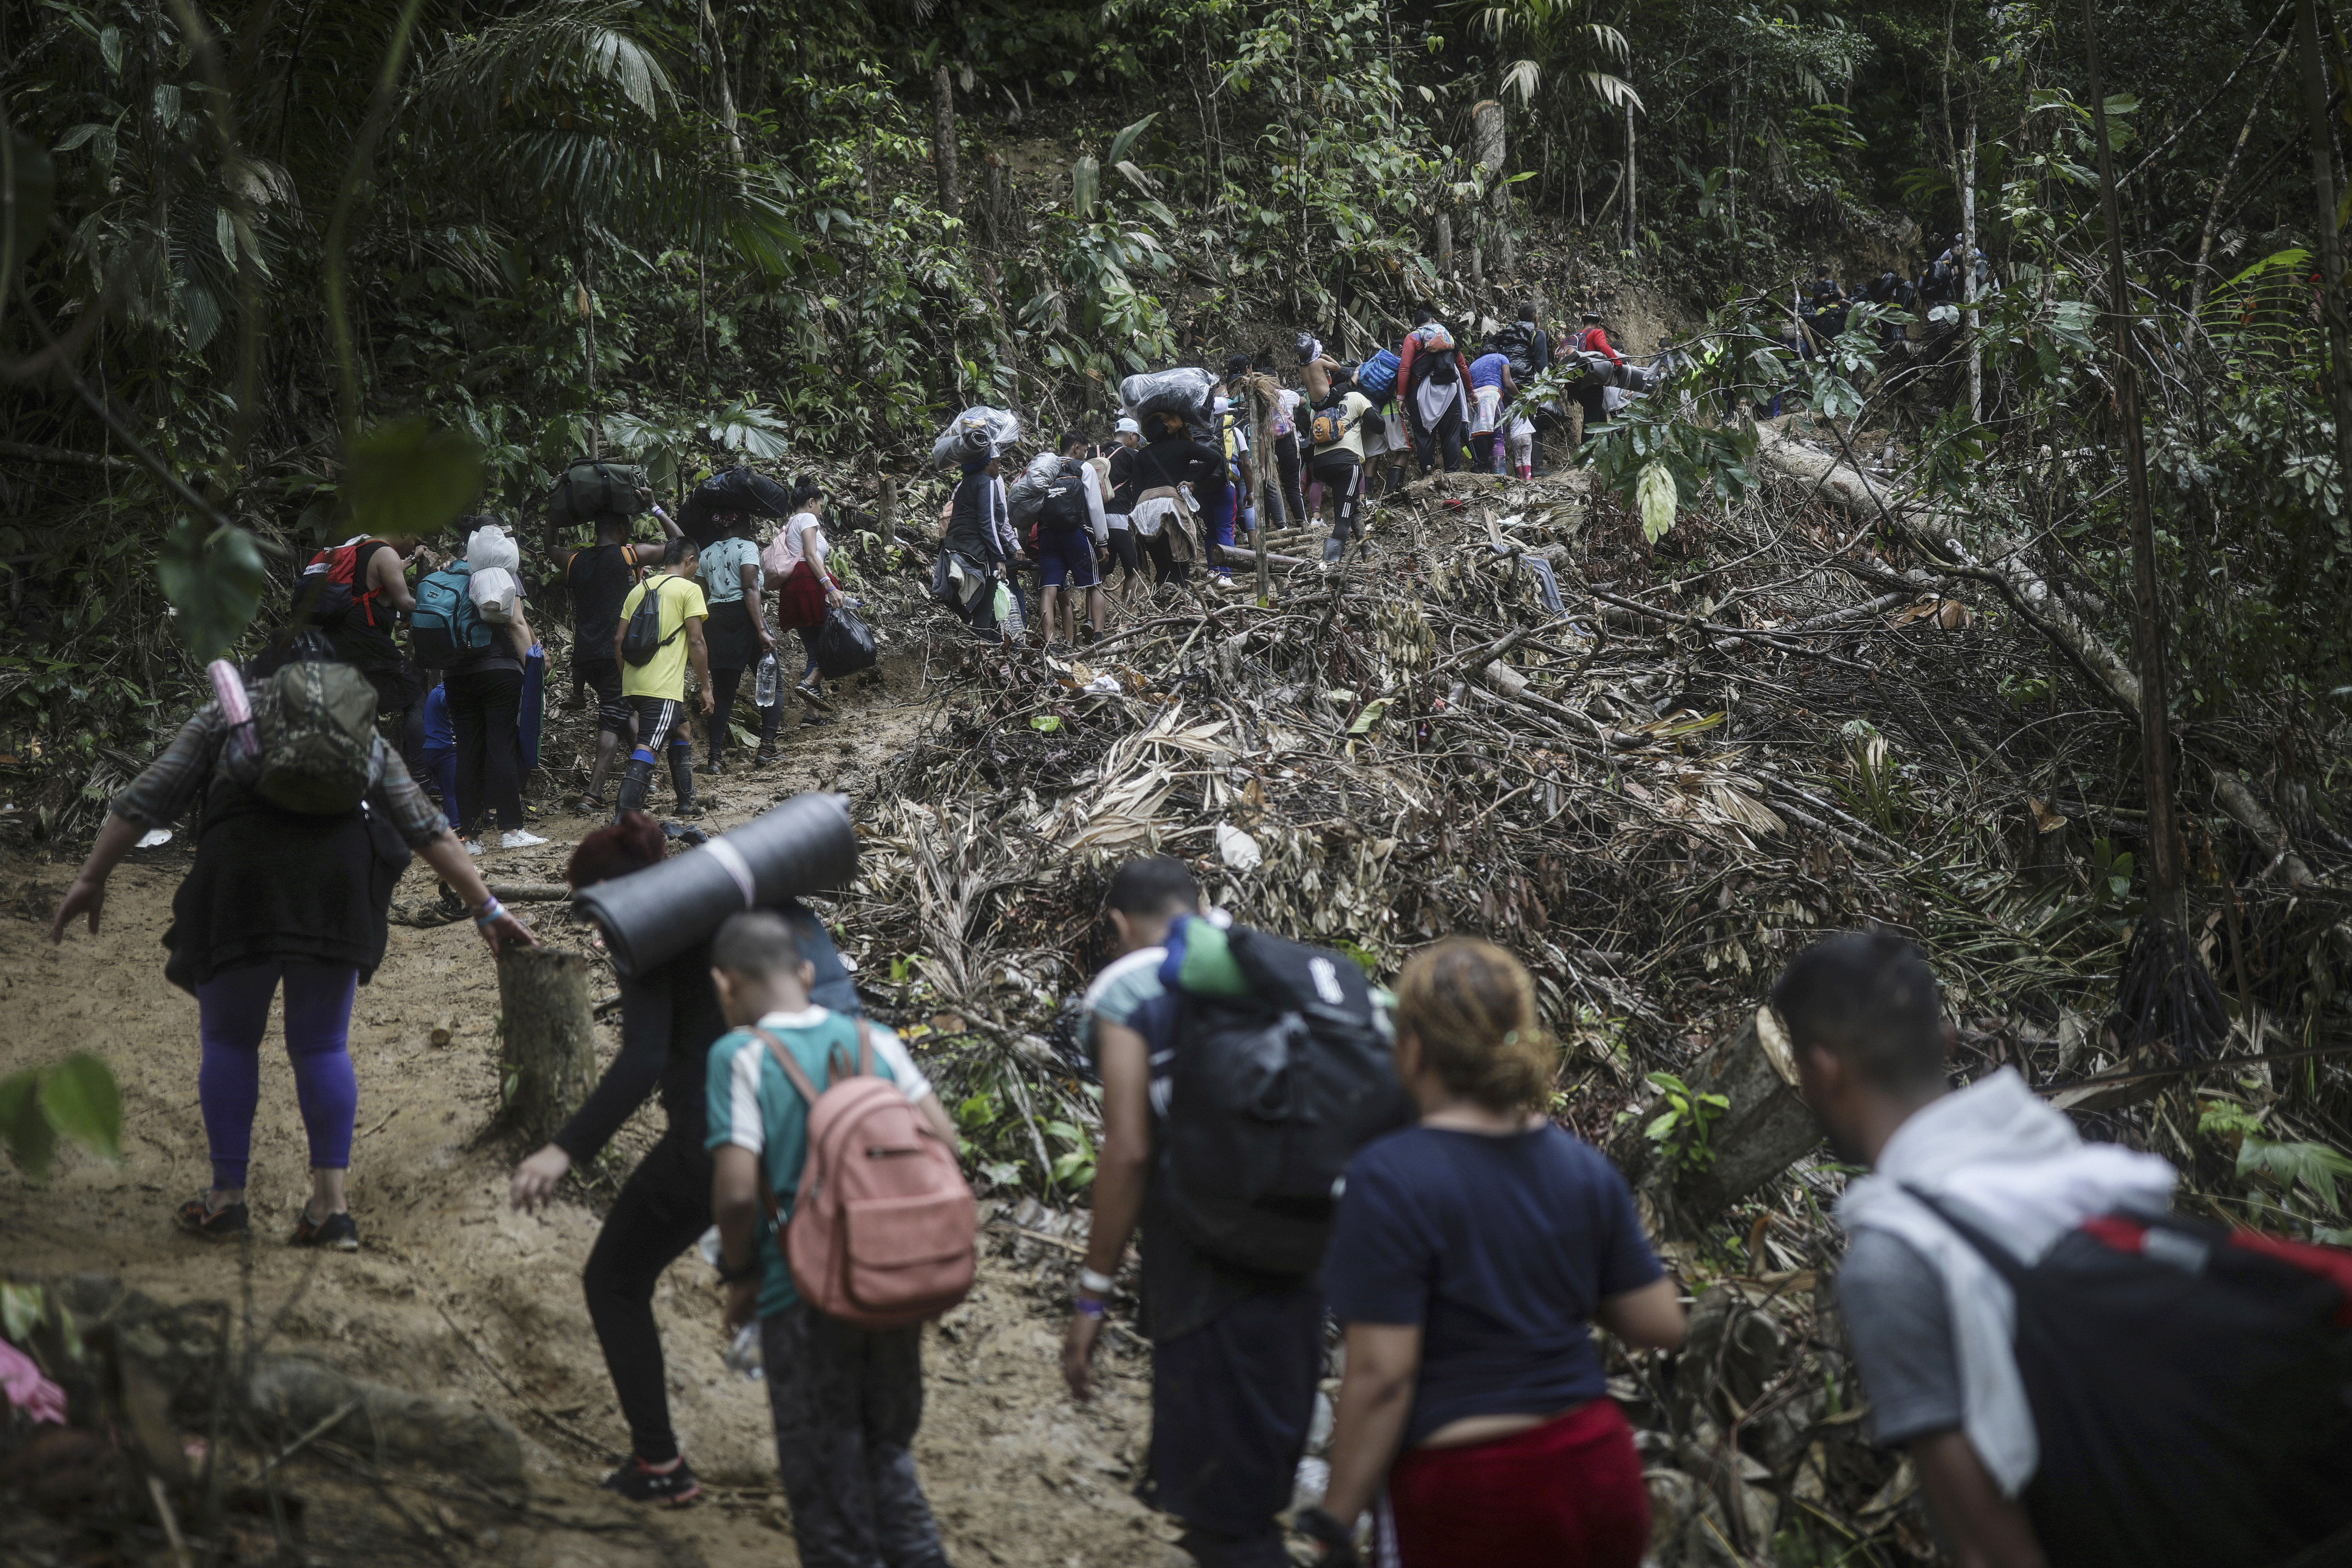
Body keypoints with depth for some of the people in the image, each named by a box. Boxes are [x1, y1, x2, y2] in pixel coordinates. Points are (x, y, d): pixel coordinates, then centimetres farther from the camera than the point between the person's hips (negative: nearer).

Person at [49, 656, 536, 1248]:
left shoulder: (223, 717, 26)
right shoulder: (364, 737, 29)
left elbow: (146, 799, 19)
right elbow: (428, 829, 26)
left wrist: (91, 881, 22)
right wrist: (486, 910, 27)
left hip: (241, 871, -2)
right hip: (338, 873, 2)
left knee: (228, 1039, 14)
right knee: (323, 1045, 11)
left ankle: (227, 1199, 15)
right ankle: (332, 1207, 6)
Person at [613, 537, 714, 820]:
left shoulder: (640, 588, 17)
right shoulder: (689, 589, -2)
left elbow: (619, 640, 15)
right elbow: (696, 642, -8)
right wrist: (705, 688, -3)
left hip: (634, 684, 8)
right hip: (664, 687, -8)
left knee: (681, 733, 26)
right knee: (647, 751, -15)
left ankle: (685, 802, 32)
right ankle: (623, 820, -27)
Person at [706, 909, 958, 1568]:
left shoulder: (741, 1055, -11)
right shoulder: (873, 1040, 2)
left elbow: (737, 1192, -18)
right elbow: (943, 1141, -1)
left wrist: (740, 1276, -2)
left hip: (804, 1298, -5)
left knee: (824, 1473, 10)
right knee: (890, 1453, 22)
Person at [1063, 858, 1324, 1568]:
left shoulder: (1128, 991, -7)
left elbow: (1128, 1152, -14)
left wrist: (1092, 1294, -9)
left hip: (1207, 1268, -6)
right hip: (1299, 1261, 7)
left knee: (1222, 1509, 3)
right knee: (1260, 1475, 24)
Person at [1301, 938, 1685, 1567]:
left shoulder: (1390, 1178, -15)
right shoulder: (1585, 1168, 1)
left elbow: (1381, 1373, -17)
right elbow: (1661, 1325, 6)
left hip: (1473, 1492, -5)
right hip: (1597, 1470, 5)